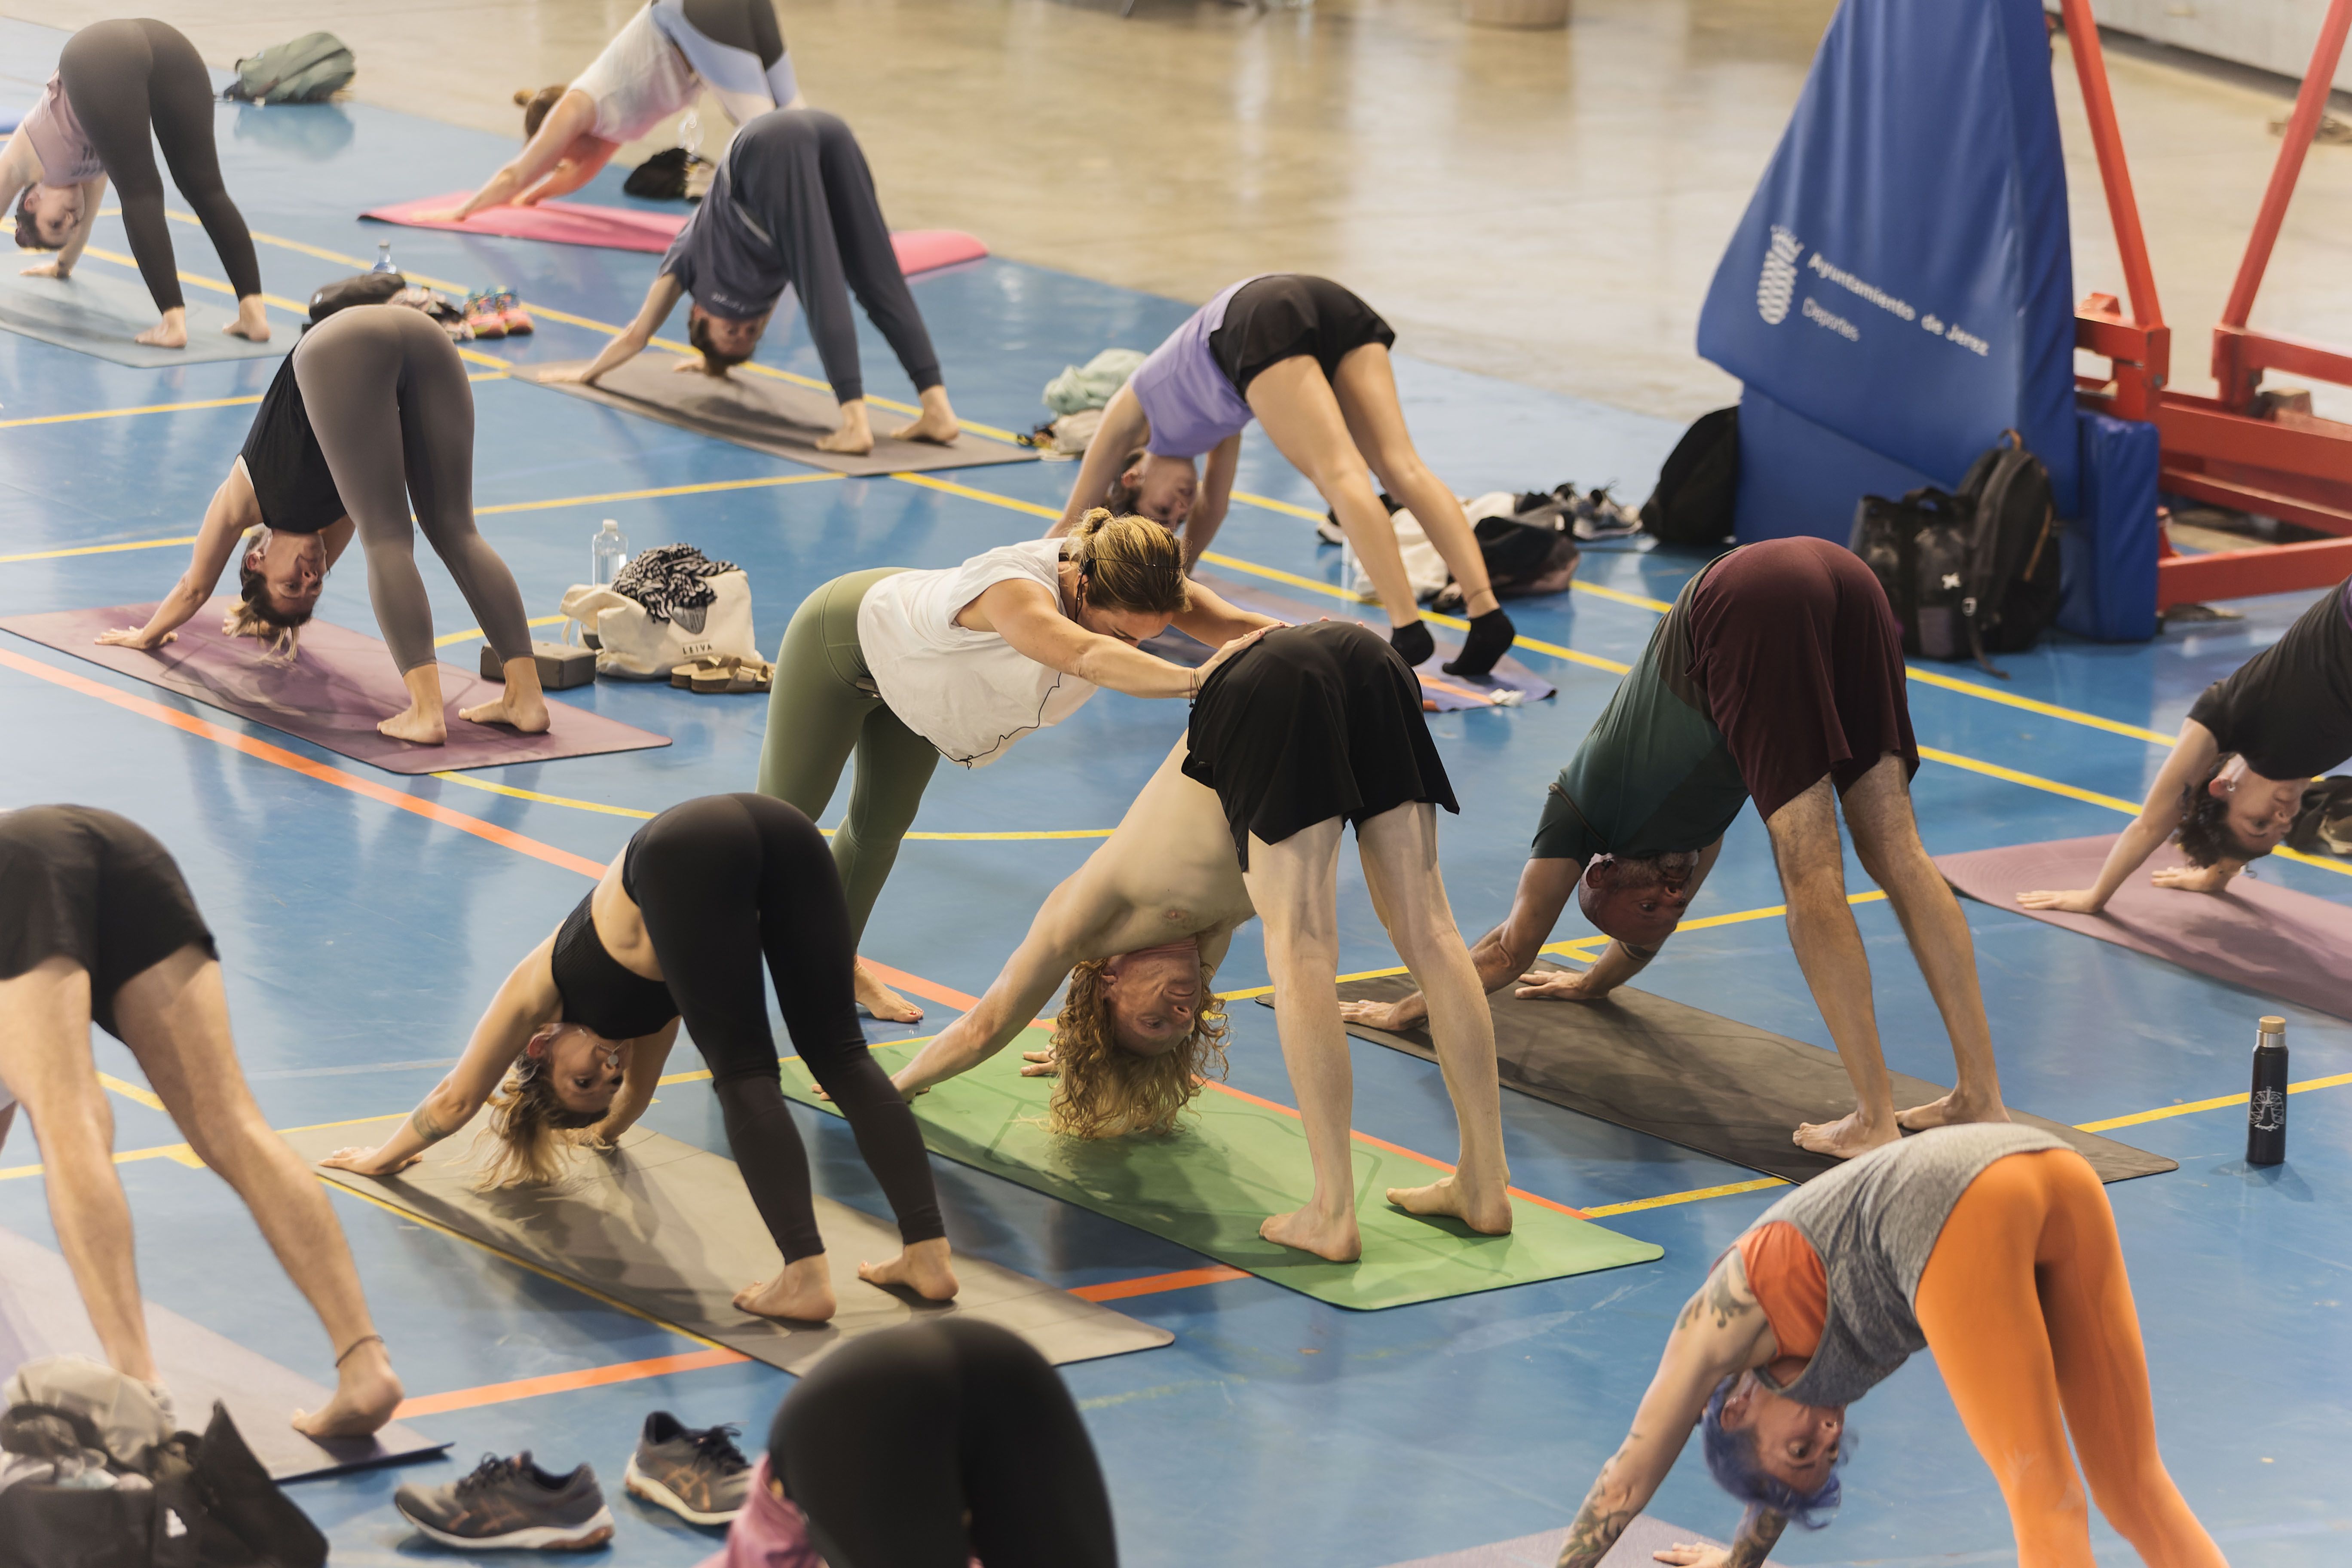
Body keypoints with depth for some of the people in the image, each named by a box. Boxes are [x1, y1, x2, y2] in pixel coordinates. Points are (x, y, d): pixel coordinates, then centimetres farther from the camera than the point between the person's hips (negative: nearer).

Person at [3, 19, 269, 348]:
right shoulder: (89, 164, 43)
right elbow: (87, 210, 60)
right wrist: (63, 265, 75)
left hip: (101, 62, -4)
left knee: (140, 196, -1)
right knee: (206, 189, 0)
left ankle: (174, 322, -13)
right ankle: (254, 313, -10)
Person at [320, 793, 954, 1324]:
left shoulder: (543, 983, 31)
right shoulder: (643, 1005, 41)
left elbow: (456, 1099, 43)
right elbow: (641, 1086, 62)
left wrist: (384, 1156, 57)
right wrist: (608, 1128, 80)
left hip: (690, 853, -5)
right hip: (782, 828, 5)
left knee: (745, 1075, 0)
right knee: (841, 1055, 5)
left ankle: (806, 1276, -12)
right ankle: (928, 1254, -4)